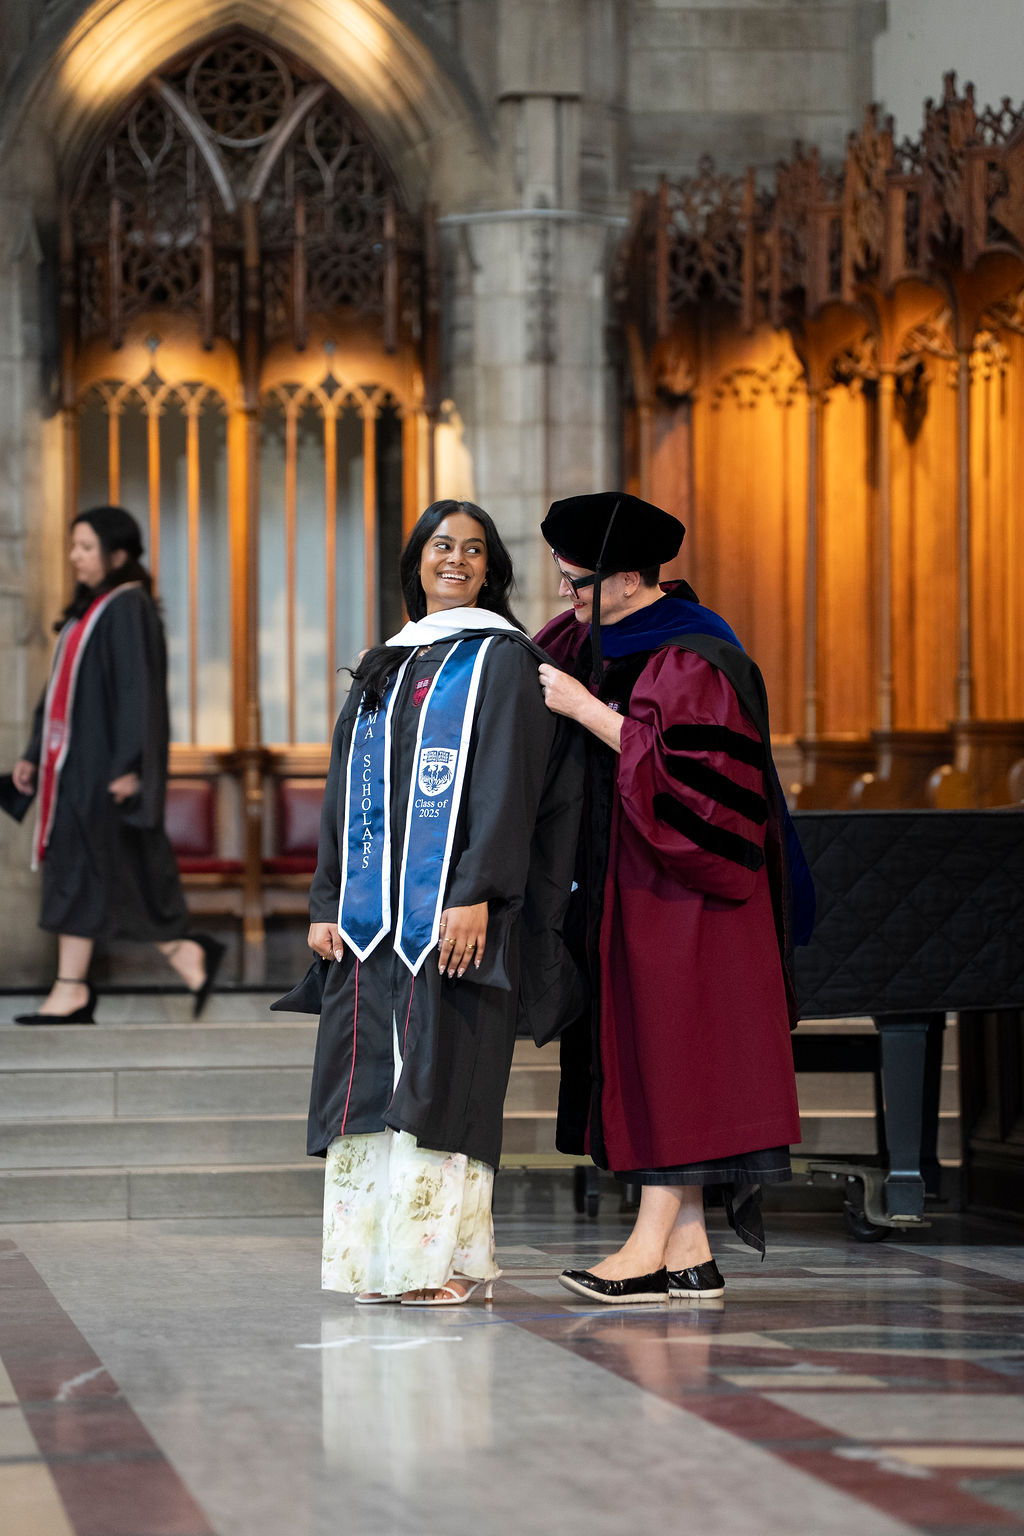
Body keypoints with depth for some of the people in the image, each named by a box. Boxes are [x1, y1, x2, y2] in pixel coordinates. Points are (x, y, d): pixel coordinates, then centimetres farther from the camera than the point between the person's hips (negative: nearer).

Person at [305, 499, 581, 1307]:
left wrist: (476, 893, -19)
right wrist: (327, 902, 10)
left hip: (454, 908, -6)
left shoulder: (502, 659, 1)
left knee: (441, 1078, -8)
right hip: (374, 909, 6)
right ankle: (376, 1254, 5)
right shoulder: (387, 669, 20)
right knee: (373, 1079, 2)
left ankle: (445, 1256, -5)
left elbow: (504, 784, -9)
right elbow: (348, 790, 18)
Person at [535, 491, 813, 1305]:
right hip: (630, 886, 9)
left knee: (670, 1054, -9)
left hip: (680, 887, -9)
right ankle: (689, 1252, 8)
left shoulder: (694, 659, -15)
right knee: (648, 1058, 6)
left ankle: (653, 1244, -9)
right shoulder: (612, 641, 12)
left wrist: (586, 710, -20)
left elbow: (681, 772, -23)